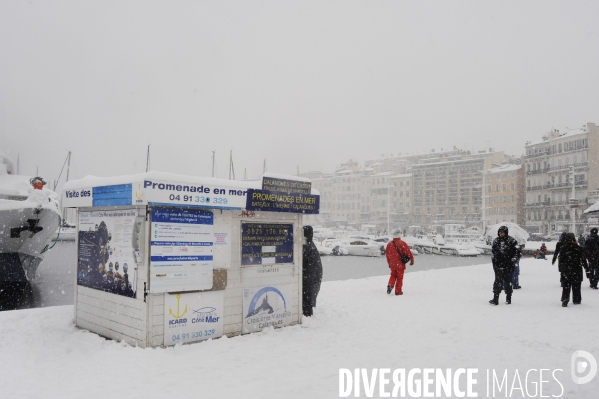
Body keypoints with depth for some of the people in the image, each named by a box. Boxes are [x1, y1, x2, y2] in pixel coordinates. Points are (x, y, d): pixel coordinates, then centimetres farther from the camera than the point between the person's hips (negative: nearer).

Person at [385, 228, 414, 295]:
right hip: (400, 264, -4)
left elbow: (387, 254, 9)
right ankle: (398, 291, 11)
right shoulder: (402, 243, -15)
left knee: (393, 275, 23)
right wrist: (412, 260, 2)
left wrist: (389, 263, 21)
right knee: (399, 277, 8)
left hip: (392, 264, 4)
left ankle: (390, 285, 0)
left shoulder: (389, 243, 0)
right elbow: (408, 252, -13)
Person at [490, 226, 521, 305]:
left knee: (508, 281, 6)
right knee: (498, 281, -3)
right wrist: (493, 259, 13)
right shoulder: (496, 241, 9)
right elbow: (493, 251, 20)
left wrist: (514, 259, -9)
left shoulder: (512, 241, -3)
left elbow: (517, 251, -1)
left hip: (509, 265, -2)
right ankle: (495, 299, -2)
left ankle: (508, 298, 20)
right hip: (498, 265, 2)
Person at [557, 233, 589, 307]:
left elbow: (561, 260, -5)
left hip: (566, 271, -1)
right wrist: (586, 267, 15)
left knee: (566, 287, 3)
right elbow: (583, 259, 4)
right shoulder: (579, 248, -5)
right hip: (577, 271, 1)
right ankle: (577, 300, 22)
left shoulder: (563, 249, -8)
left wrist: (561, 270, 4)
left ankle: (565, 300, -8)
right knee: (576, 287, 14)